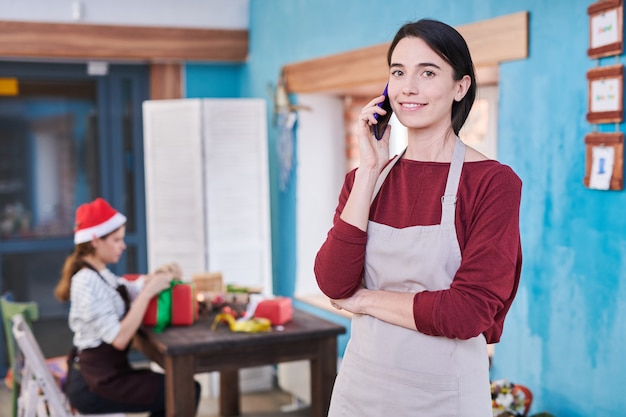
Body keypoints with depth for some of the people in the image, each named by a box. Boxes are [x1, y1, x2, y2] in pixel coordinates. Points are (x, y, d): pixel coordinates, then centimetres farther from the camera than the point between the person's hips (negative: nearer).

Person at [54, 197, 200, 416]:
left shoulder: (100, 274, 6)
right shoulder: (87, 282, -22)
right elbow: (119, 338, -27)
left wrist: (157, 275, -1)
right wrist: (149, 292, -25)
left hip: (102, 373, 10)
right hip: (96, 383, -10)